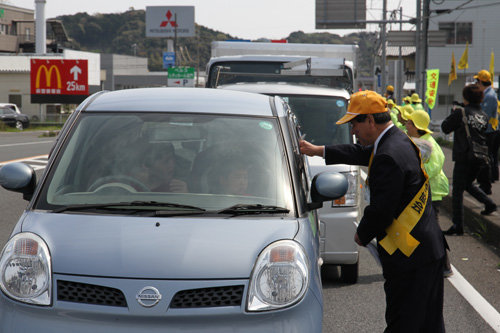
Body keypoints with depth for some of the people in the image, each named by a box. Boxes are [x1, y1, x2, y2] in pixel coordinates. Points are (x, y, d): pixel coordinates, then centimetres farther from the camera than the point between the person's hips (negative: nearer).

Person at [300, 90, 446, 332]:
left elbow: (381, 210, -22)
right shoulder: (399, 140, 9)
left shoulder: (388, 157, -23)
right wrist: (318, 151, 30)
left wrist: (362, 235, -2)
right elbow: (362, 153, 27)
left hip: (409, 255, -10)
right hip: (429, 248, 10)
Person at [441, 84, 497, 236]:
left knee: (457, 191, -1)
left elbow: (445, 128, -3)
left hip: (463, 156, -6)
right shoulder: (483, 115, 7)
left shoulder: (461, 113, -11)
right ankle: (489, 203, 14)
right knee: (468, 183, 28)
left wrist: (453, 113, 12)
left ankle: (457, 225, -4)